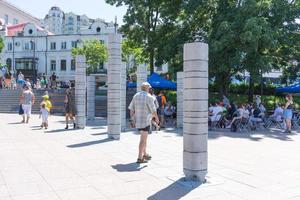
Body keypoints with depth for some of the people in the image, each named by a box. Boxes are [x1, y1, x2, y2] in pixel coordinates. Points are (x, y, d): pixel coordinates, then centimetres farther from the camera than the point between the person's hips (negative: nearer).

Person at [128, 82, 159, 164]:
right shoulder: (149, 97, -12)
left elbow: (131, 109, 6)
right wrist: (156, 118, 6)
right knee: (143, 139, -4)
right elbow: (153, 110, -11)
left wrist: (132, 119, 10)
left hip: (137, 120, 7)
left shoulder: (136, 96, 7)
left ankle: (145, 154, 29)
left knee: (144, 137, 21)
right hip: (145, 121, -7)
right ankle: (140, 158, -4)